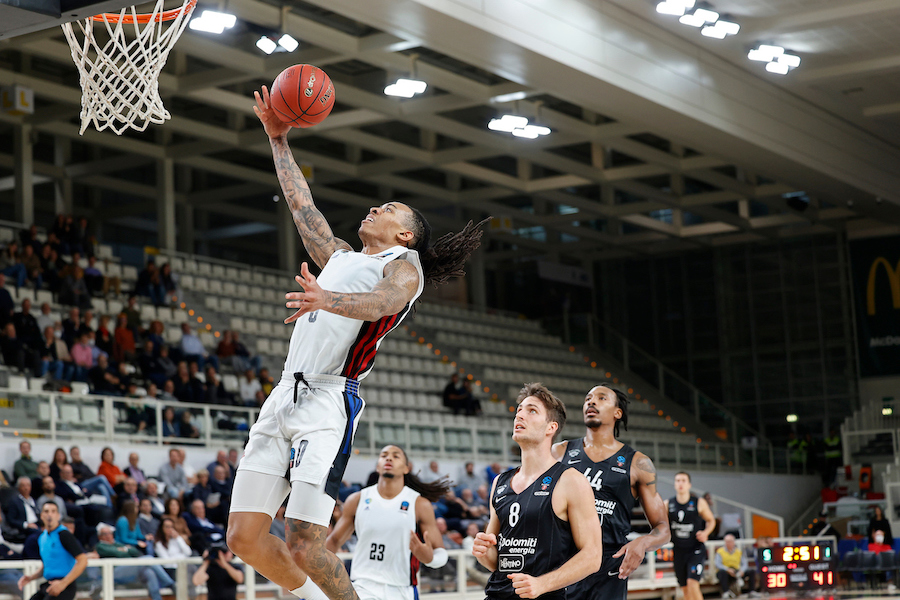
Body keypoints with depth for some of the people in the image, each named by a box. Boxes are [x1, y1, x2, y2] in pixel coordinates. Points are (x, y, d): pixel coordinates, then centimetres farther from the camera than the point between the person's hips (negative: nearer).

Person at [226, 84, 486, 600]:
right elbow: (302, 206, 35)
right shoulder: (341, 257, 27)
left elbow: (378, 304, -19)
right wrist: (279, 139, 33)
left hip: (329, 403, -7)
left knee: (305, 548, -15)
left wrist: (328, 300, -38)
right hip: (286, 396, 7)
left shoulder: (404, 267, 4)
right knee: (244, 536, 0)